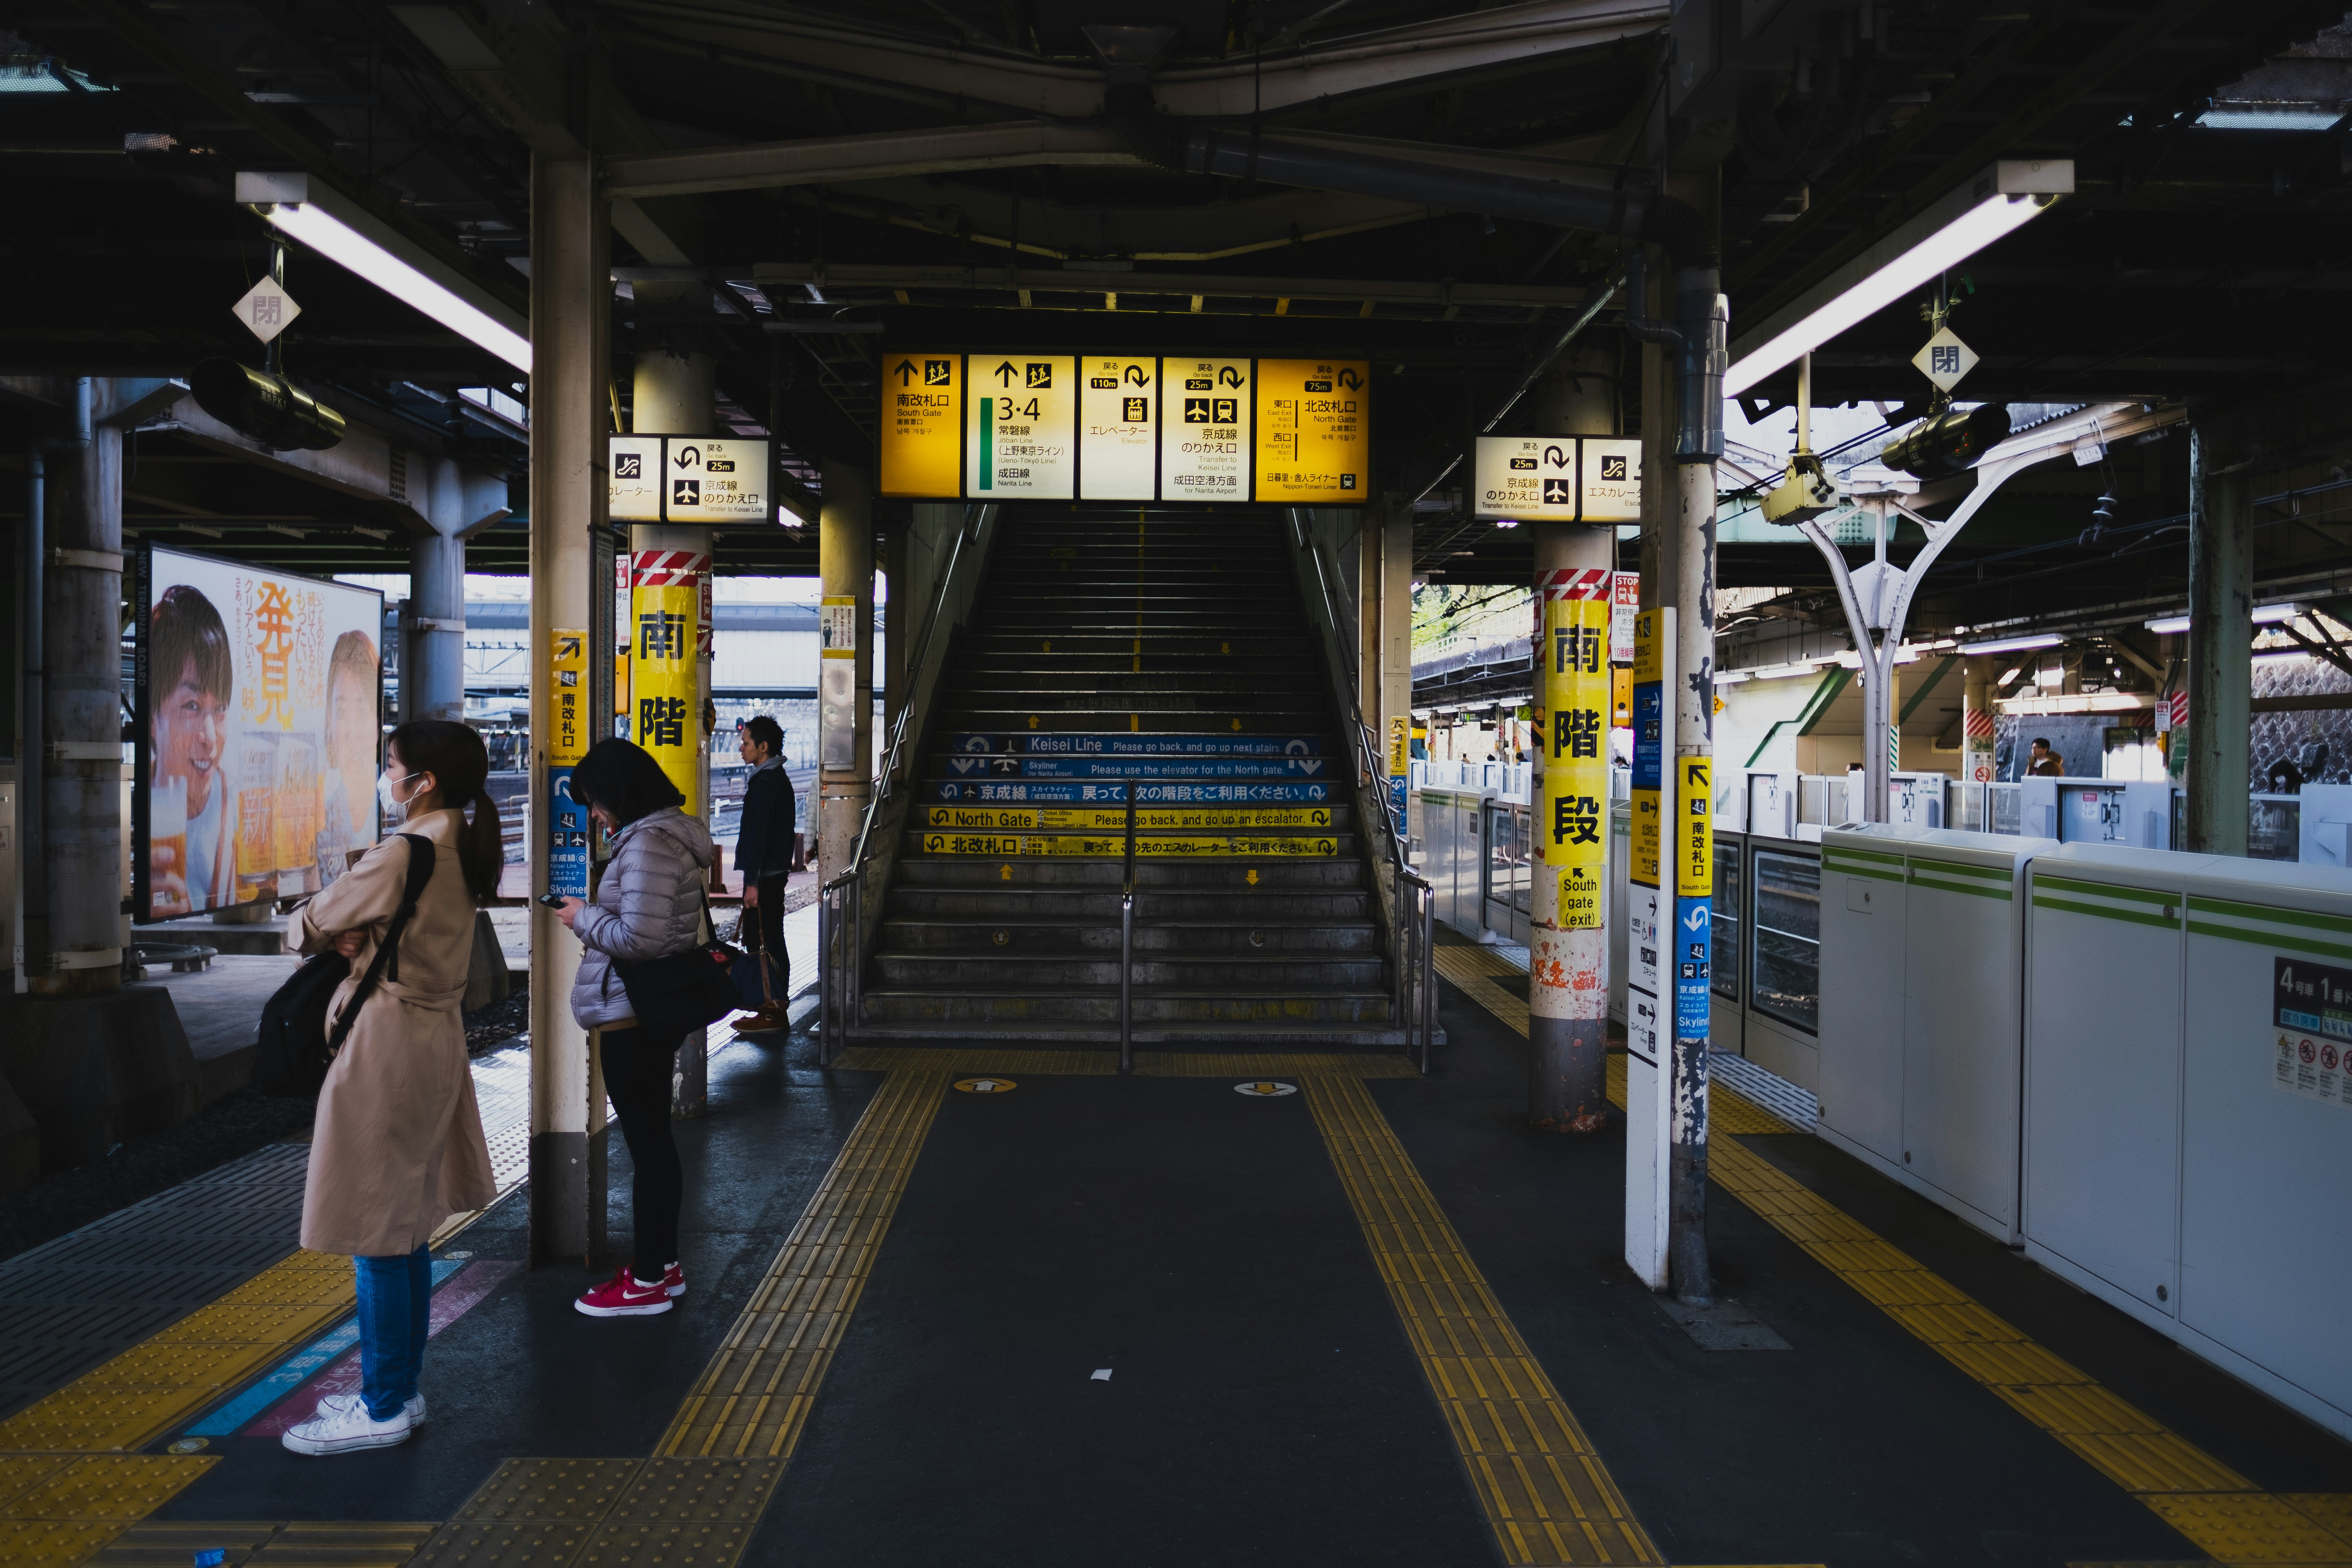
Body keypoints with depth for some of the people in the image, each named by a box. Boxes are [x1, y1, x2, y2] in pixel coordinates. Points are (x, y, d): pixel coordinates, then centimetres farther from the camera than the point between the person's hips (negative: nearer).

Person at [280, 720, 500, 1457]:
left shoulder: (404, 855, -18)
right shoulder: (462, 851, 10)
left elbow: (308, 927, -8)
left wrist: (332, 933, 13)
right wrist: (359, 934, -3)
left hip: (388, 1044, -9)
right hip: (436, 1041, 10)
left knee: (376, 1236, 0)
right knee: (407, 1231, 16)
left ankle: (383, 1410, 10)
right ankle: (398, 1389, 27)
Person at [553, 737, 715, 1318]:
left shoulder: (647, 843, -19)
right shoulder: (669, 834, 12)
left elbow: (640, 937, -24)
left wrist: (584, 918, -9)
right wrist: (596, 926, 10)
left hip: (633, 1014, -10)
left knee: (646, 1142, -1)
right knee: (654, 1138, 17)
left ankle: (648, 1281, 9)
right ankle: (663, 1263, 28)